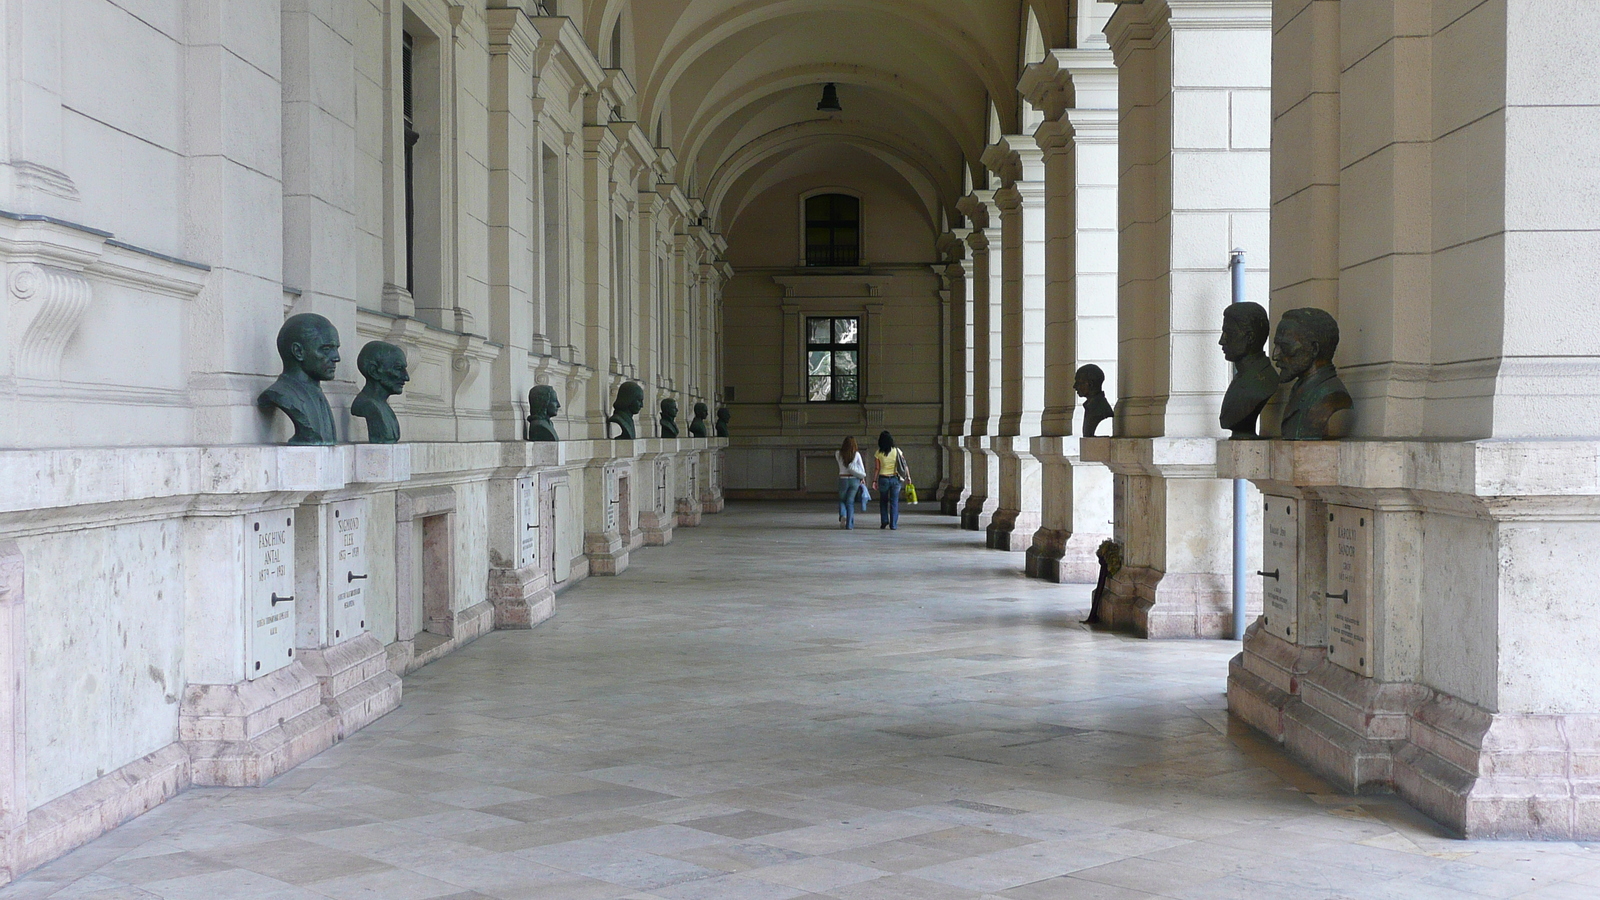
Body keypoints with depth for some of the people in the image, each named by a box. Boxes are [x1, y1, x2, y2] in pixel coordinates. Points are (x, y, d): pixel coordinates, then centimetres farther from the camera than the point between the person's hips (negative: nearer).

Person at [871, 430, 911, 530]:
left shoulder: (878, 453, -5)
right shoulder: (897, 451, -1)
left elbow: (876, 468, -5)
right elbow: (904, 465, -1)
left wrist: (874, 480, 1)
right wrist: (908, 477, 6)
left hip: (883, 479, -1)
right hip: (895, 479, 1)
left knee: (883, 501, 17)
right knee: (894, 502, 5)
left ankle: (884, 521, 8)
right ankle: (893, 525, 2)